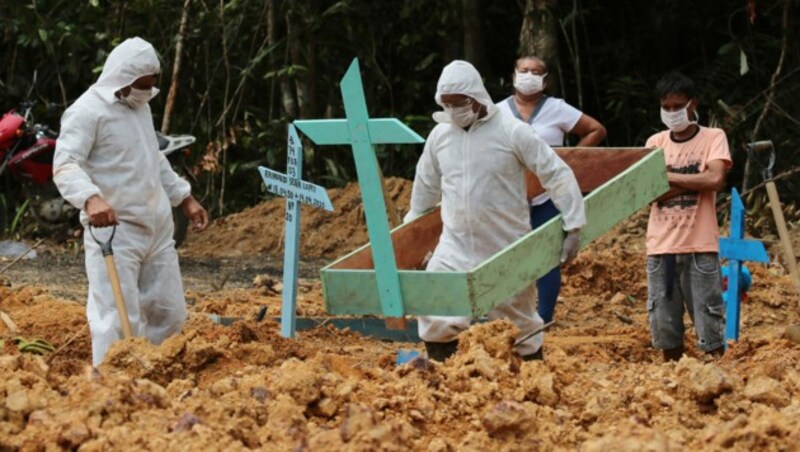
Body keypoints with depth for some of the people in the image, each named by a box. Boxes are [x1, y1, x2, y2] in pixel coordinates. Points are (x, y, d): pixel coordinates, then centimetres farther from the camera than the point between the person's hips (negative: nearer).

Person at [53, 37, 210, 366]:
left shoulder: (141, 107, 16)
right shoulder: (88, 111, -12)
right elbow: (65, 165, -22)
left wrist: (185, 198, 25)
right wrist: (91, 198, -40)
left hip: (157, 228, 8)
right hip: (114, 230, -8)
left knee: (169, 313, 10)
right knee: (120, 320, -11)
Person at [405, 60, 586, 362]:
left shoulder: (512, 132, -12)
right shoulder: (440, 135, 2)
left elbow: (559, 176, -9)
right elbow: (426, 185, 19)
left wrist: (573, 227, -12)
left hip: (507, 249, -3)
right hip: (455, 247, 3)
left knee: (520, 320, 11)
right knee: (434, 313, -11)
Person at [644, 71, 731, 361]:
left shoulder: (713, 138, 2)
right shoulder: (655, 143, 11)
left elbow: (715, 179, -15)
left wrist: (668, 176, -8)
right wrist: (694, 182, -11)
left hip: (699, 246, -3)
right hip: (661, 246, 3)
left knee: (709, 323, -3)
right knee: (663, 325, 7)